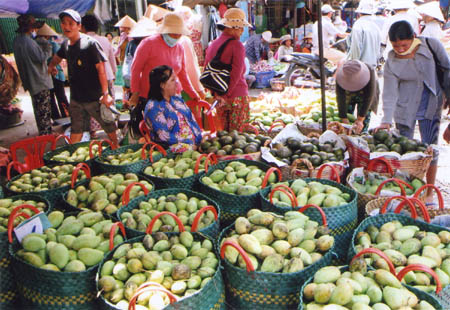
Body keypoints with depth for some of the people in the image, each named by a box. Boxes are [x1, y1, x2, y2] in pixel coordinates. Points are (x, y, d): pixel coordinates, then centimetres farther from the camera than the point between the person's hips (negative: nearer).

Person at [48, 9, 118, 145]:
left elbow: (101, 69, -20)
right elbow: (57, 57, 30)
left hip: (95, 98, -6)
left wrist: (105, 93, -23)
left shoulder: (90, 43, -16)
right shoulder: (66, 44, 5)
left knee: (109, 126, 7)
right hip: (76, 98, 6)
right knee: (76, 130, 14)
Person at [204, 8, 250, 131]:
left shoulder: (213, 44, 6)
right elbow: (236, 74, -18)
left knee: (223, 132, 17)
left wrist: (215, 92, 8)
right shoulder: (237, 45, -13)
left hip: (219, 96, 6)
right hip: (237, 95, -6)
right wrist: (226, 93, -12)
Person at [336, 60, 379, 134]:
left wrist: (360, 119, -36)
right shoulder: (340, 75, -34)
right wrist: (344, 119, -33)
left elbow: (368, 98, -33)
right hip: (348, 94, 1)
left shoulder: (370, 71, -37)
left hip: (364, 93, -1)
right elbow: (340, 98, -30)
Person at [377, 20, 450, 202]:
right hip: (405, 107, 0)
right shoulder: (391, 61, -10)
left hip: (431, 105, 0)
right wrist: (386, 121, -23)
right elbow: (390, 92, -14)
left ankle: (429, 192, 17)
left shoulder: (431, 45, -9)